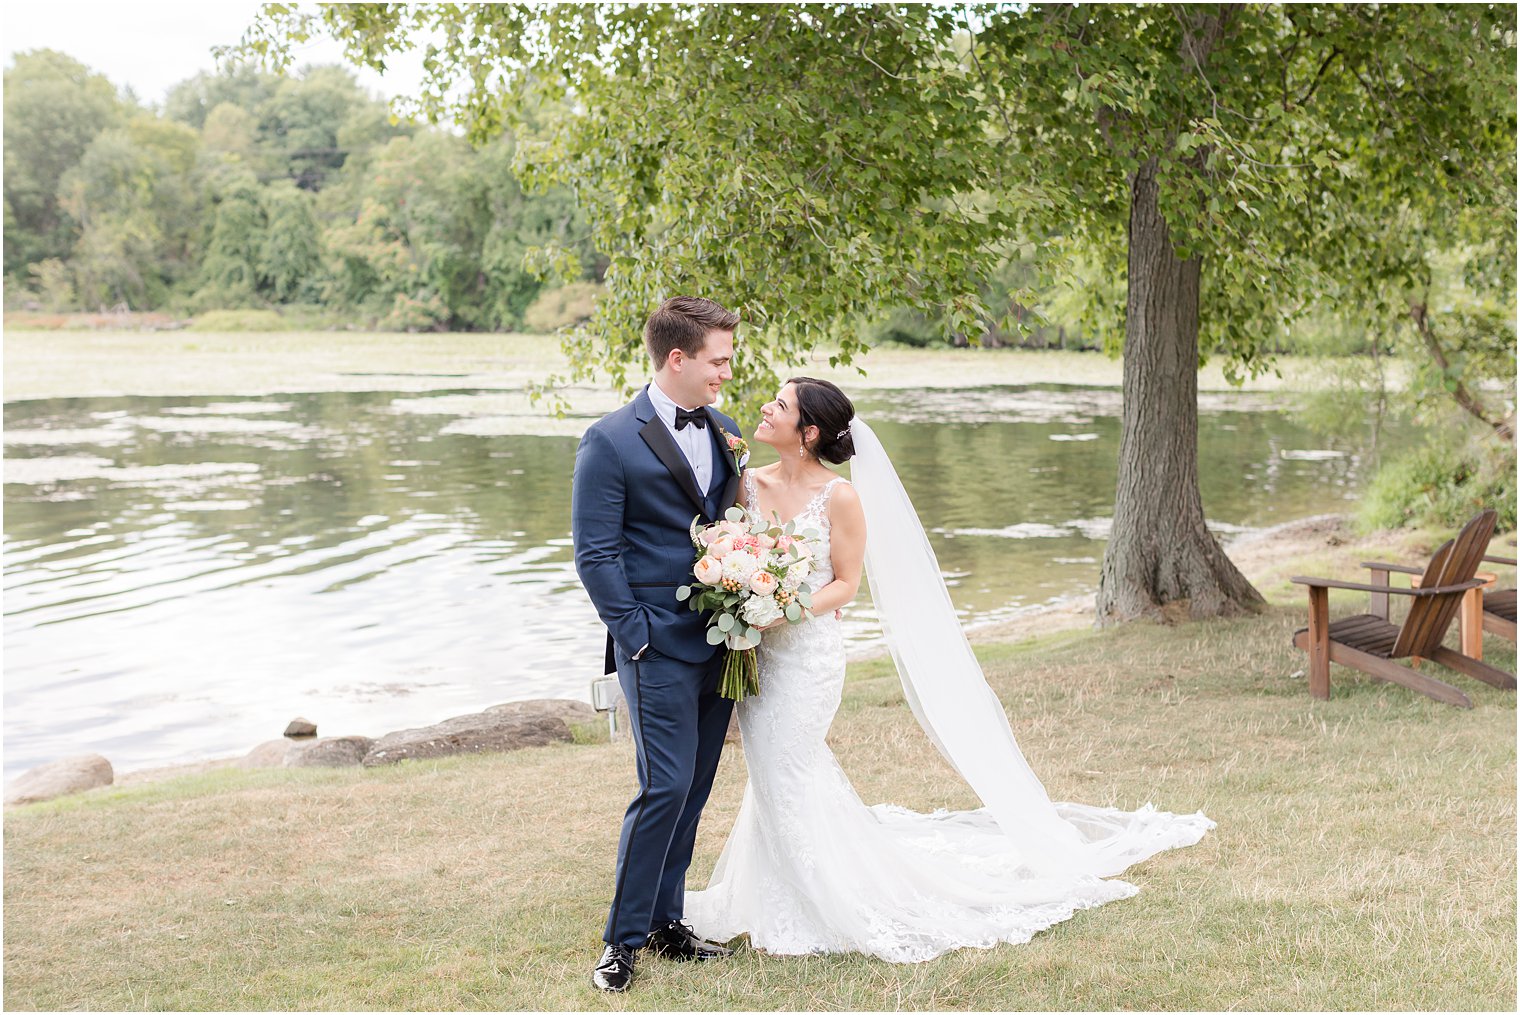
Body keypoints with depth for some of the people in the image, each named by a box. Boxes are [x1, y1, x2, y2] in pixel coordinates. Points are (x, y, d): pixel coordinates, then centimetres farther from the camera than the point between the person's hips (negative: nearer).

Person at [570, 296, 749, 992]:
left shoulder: (724, 433, 11)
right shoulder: (611, 442, -9)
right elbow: (595, 555, -9)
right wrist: (634, 636, -13)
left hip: (721, 641, 7)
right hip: (659, 646, -7)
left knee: (693, 789, 11)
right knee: (666, 787, -9)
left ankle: (664, 922, 23)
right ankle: (623, 939, 3)